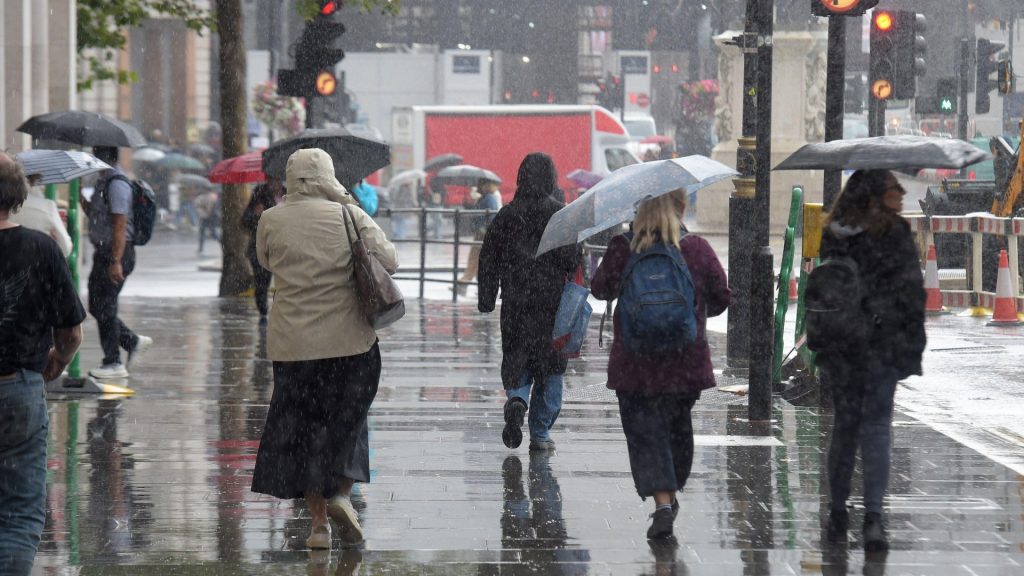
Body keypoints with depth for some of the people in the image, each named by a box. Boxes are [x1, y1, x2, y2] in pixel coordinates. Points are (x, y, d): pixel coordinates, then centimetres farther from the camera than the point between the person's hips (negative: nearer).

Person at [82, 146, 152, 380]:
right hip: (103, 253, 10)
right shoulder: (103, 181, 15)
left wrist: (116, 261, -25)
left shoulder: (117, 184, -17)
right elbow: (95, 215, 24)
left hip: (116, 254, -10)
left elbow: (120, 225, -22)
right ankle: (134, 342, 21)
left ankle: (113, 364, 4)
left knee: (104, 308, -4)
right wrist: (81, 198, 8)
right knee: (97, 306, 12)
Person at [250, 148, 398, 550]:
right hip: (349, 340, 0)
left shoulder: (272, 221, -2)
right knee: (345, 421, 16)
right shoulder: (350, 216, -6)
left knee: (300, 428, 10)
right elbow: (390, 261, -3)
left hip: (293, 343, 1)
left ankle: (319, 521, 9)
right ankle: (341, 493, -5)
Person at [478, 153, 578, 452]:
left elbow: (488, 259, 6)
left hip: (515, 304, 2)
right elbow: (571, 259, -9)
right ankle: (541, 433, 8)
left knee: (516, 360, 13)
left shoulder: (506, 215, 2)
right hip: (551, 302, -2)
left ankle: (516, 399, -18)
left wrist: (486, 298, 13)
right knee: (549, 365, 8)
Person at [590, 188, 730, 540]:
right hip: (687, 362, 2)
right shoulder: (698, 250, -4)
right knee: (678, 425, 21)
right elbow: (721, 299, 3)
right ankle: (671, 493, 33)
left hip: (635, 362, -2)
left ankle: (662, 501, -16)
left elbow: (601, 289, -1)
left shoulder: (623, 249, -8)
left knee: (644, 431, 1)